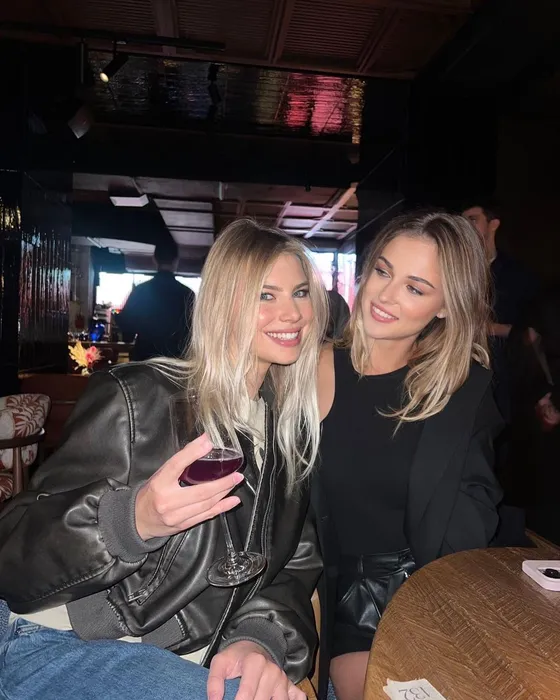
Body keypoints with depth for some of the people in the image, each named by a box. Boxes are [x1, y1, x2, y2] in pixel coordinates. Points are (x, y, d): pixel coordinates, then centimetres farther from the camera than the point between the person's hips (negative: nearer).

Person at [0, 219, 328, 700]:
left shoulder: (294, 425, 4)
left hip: (190, 658, 5)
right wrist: (131, 519, -32)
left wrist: (261, 638, -15)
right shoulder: (135, 399, -13)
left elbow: (297, 559, 5)